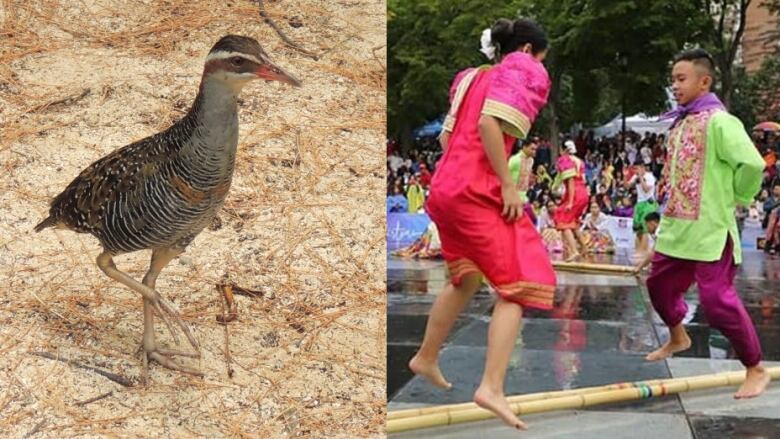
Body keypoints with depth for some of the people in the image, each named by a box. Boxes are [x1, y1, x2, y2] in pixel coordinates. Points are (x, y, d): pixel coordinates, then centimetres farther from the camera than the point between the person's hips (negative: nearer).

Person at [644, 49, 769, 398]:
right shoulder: (680, 122, 12)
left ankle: (756, 370, 8)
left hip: (709, 229, -9)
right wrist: (669, 212, 16)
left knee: (717, 300, -9)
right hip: (676, 227, 9)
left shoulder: (717, 121, -16)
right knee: (659, 285, 19)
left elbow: (752, 163, -25)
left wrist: (735, 198, -10)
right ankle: (677, 338, 46)